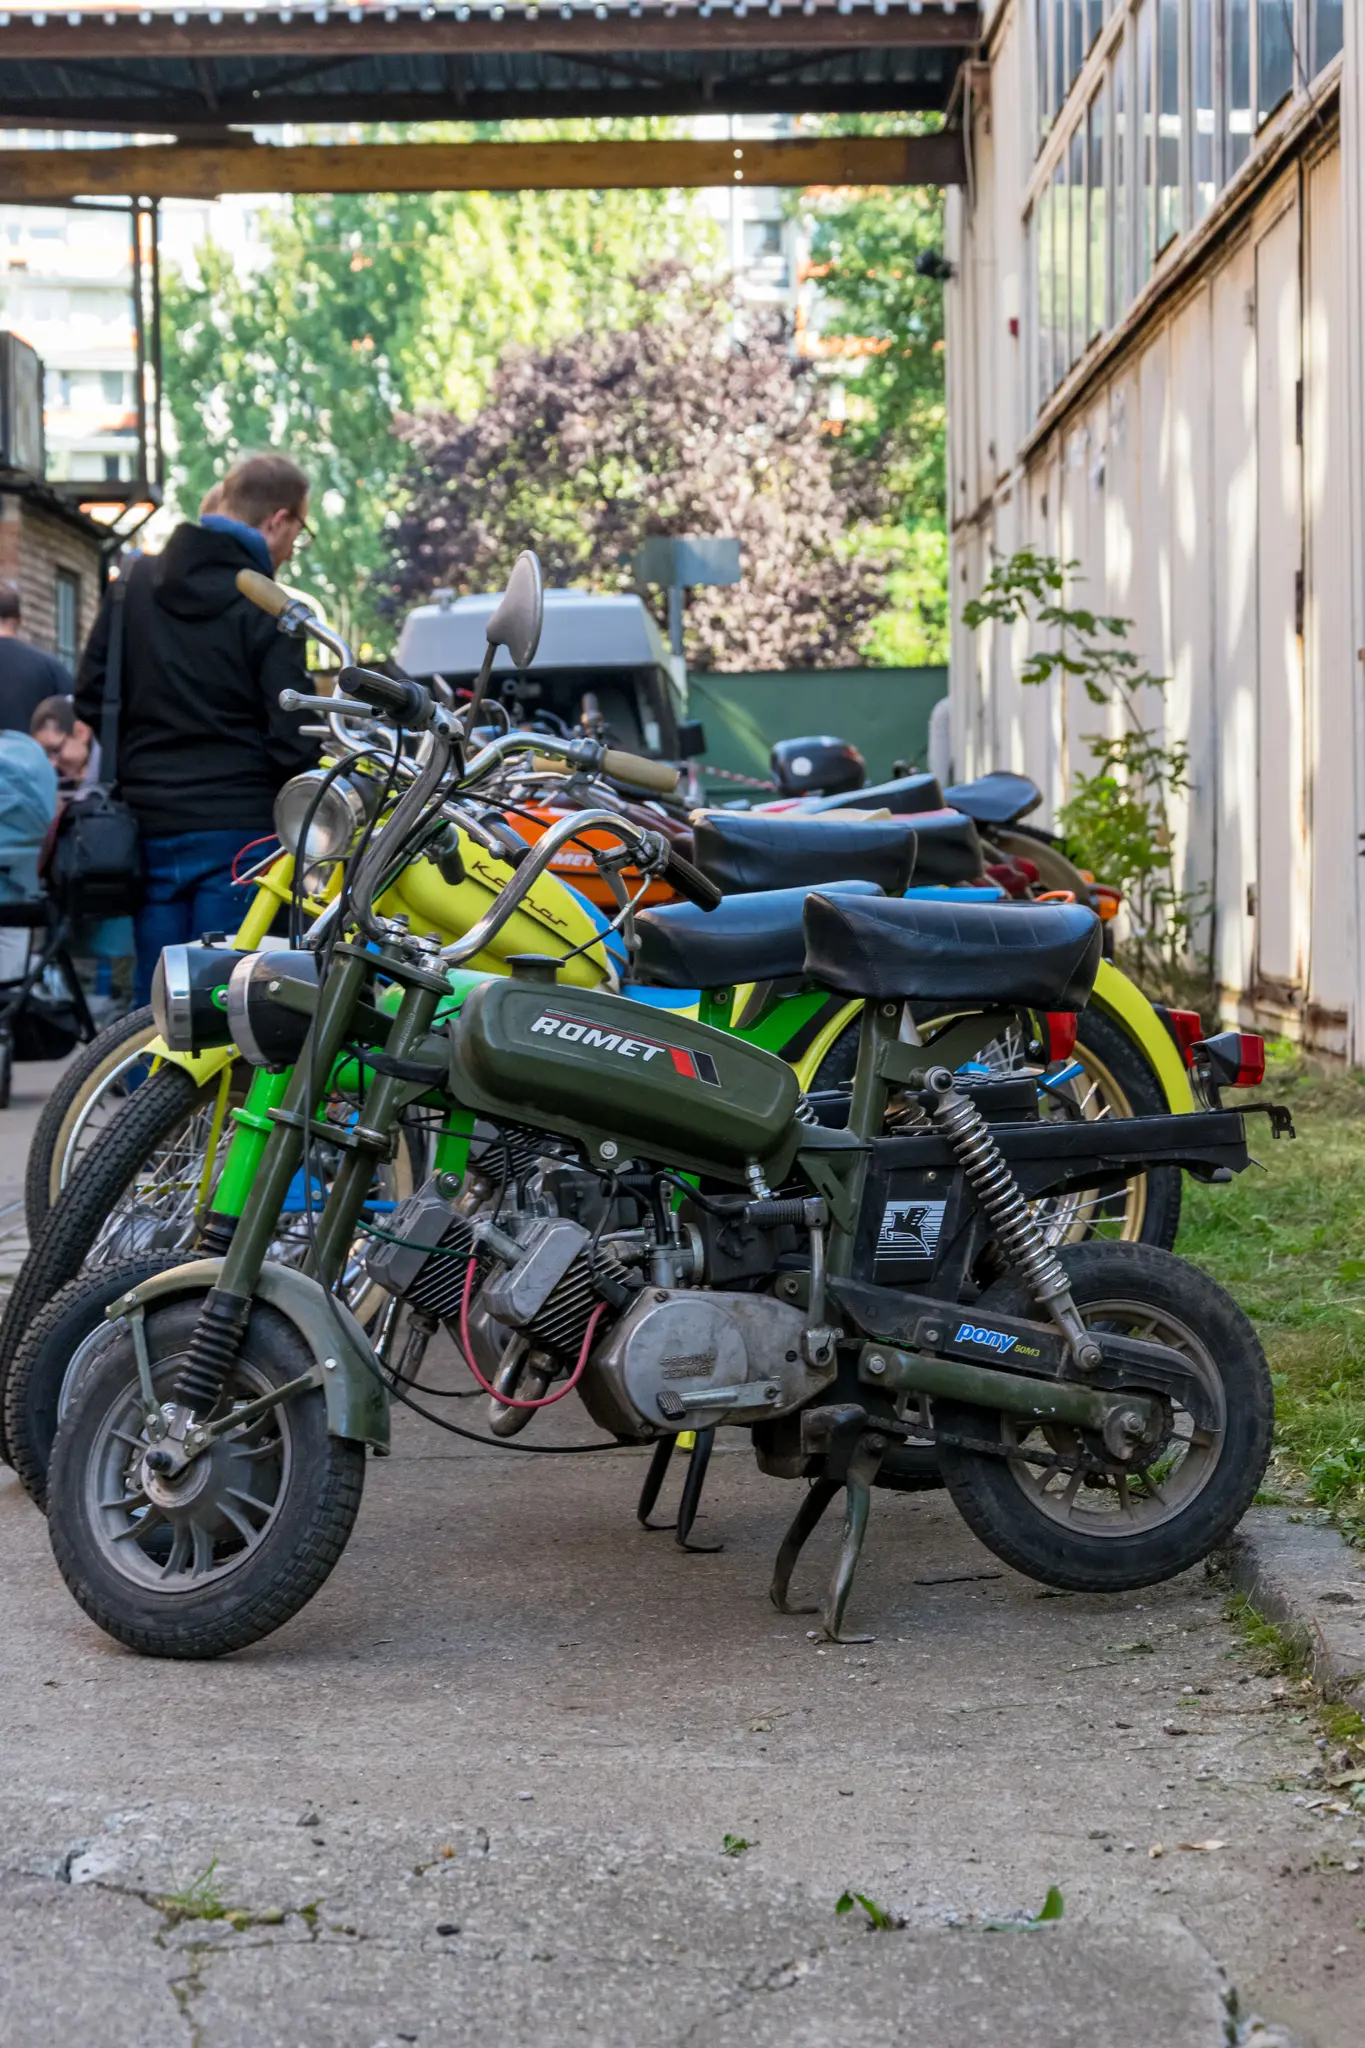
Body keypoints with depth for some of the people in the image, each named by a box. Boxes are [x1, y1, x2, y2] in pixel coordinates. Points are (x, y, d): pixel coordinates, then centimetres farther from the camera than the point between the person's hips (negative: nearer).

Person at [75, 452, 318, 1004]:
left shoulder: (134, 580, 4)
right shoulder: (268, 608, -11)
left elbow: (90, 699, 7)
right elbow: (293, 743, -15)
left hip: (147, 825, 5)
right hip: (237, 829, -5)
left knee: (154, 996, 11)